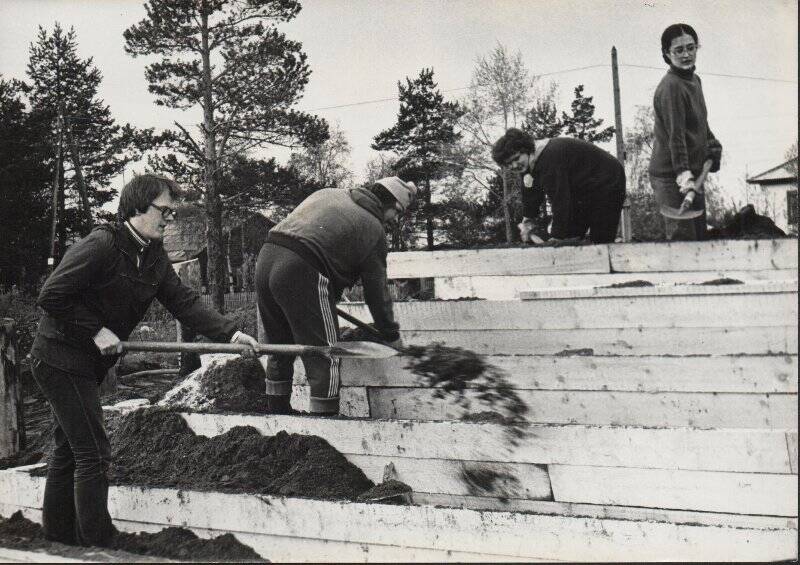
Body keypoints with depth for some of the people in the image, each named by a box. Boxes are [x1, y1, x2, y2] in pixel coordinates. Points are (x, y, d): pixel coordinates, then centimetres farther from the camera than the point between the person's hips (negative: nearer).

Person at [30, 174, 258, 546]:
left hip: (87, 363, 9)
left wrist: (230, 333, -11)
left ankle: (58, 537, 28)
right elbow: (51, 296, -22)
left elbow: (183, 302, -1)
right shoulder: (101, 245, -22)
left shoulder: (154, 257, 5)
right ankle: (97, 544, 1)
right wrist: (96, 330, -20)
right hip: (61, 358, -9)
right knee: (93, 453, -7)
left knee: (69, 450, 17)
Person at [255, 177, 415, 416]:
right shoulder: (373, 228, 5)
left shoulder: (327, 193, 23)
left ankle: (278, 411, 34)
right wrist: (392, 335, 20)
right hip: (303, 272, -8)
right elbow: (376, 290, 8)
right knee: (326, 359, 2)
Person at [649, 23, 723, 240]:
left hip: (692, 172, 10)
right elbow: (675, 135, -25)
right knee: (682, 238, -11)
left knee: (699, 235, 14)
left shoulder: (695, 80, 13)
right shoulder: (670, 87, -17)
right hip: (671, 176, -10)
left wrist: (712, 144, 13)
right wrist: (683, 173, -32)